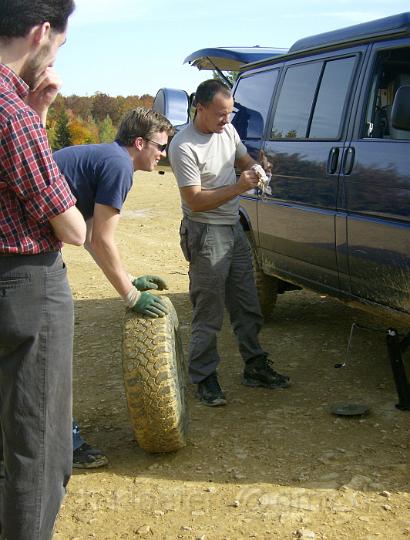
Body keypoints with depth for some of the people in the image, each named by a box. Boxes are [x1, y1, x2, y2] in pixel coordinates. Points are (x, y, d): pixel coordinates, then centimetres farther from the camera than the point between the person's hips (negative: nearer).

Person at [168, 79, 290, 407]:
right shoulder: (184, 146, -18)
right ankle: (204, 378, 10)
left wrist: (256, 167, -2)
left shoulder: (228, 130, 5)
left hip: (234, 229, 8)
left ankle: (255, 367, 27)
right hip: (206, 235, -8)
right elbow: (195, 200, -20)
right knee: (208, 315, -2)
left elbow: (244, 159, 22)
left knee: (248, 307, 15)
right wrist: (238, 188, -26)